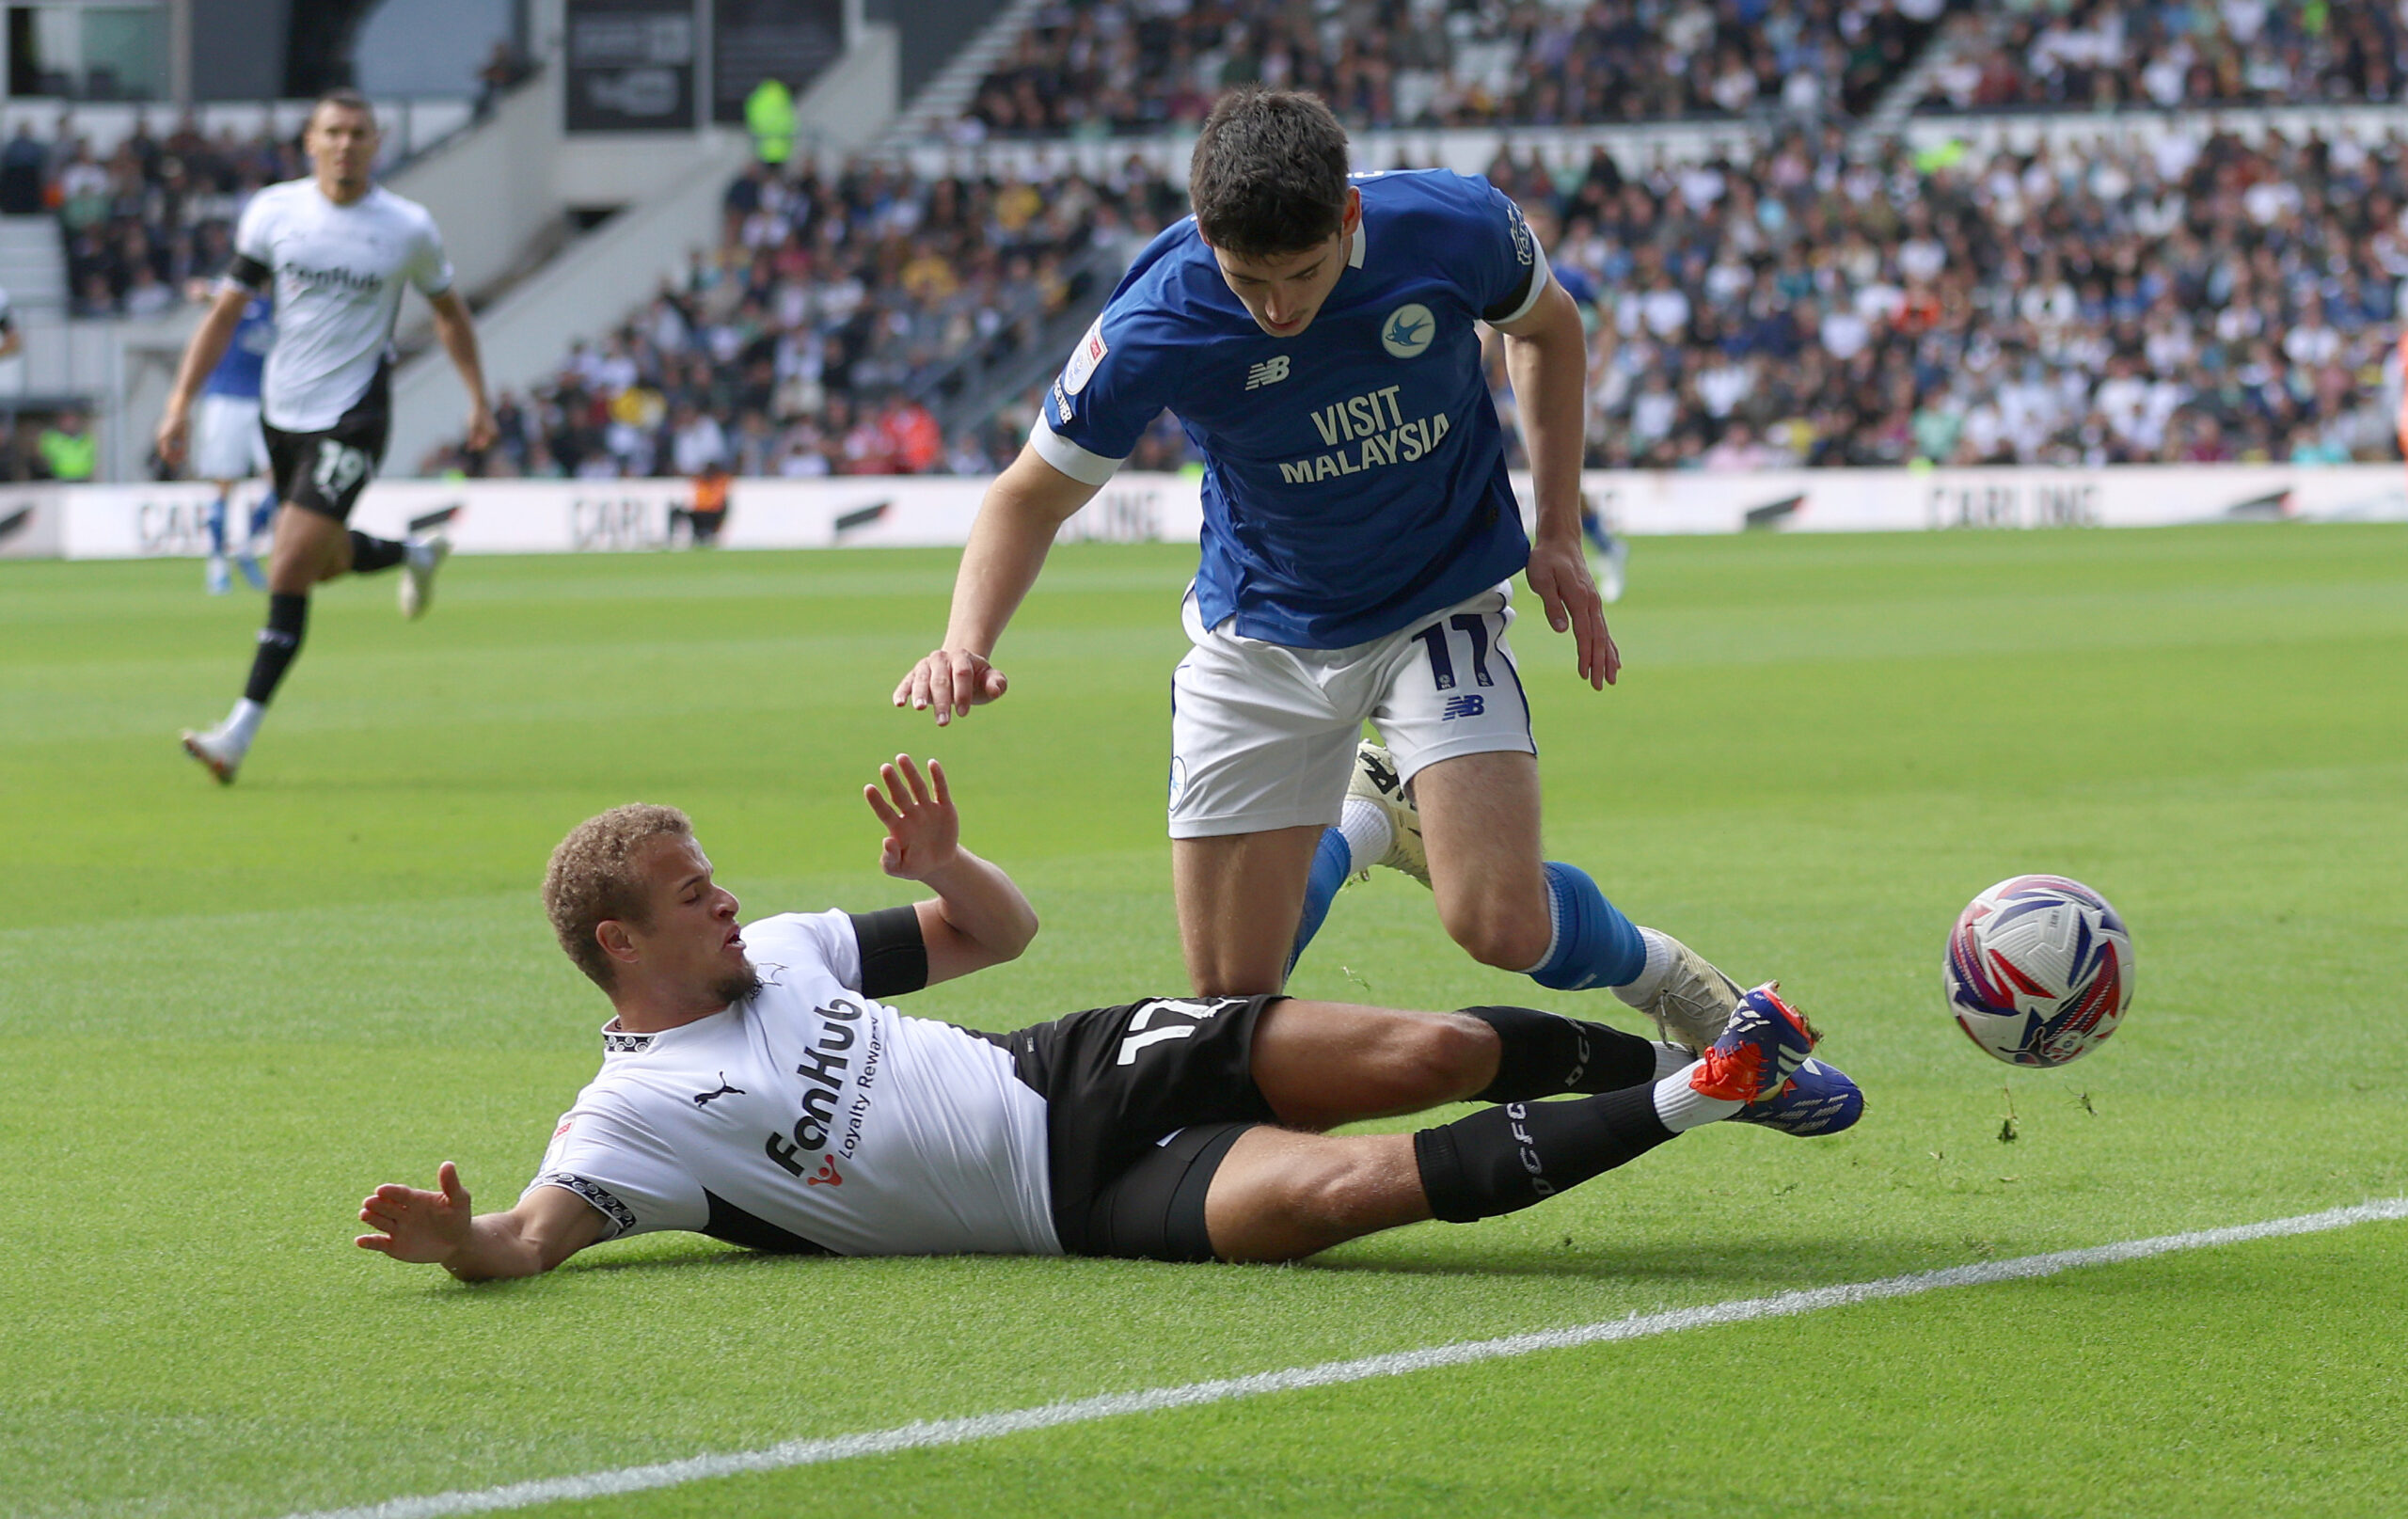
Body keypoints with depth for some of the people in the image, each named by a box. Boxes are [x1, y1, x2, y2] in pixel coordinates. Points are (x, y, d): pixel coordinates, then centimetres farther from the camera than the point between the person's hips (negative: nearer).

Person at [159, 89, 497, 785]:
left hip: (352, 420, -4)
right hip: (280, 411, 4)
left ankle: (240, 732, -14)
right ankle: (416, 556, 51)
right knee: (322, 562, 18)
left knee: (289, 570, -15)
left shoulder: (408, 229, -7)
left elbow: (448, 310, 11)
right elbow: (227, 310, 2)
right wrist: (182, 401, -4)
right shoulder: (273, 212, -2)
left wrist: (478, 398, 11)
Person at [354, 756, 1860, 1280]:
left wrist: (940, 862, -1)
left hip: (1083, 1070, 7)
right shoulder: (634, 1115, -7)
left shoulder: (774, 951, 13)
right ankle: (1691, 1104, -22)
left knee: (1432, 1055, -10)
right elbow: (532, 1237, -23)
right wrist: (462, 1242, -46)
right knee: (1345, 1186, -29)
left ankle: (1682, 1060, 12)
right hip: (1081, 1202, -7)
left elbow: (1000, 931, 21)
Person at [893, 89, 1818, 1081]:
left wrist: (1557, 534, -1)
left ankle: (1651, 971, 14)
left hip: (1441, 607, -1)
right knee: (1233, 995, 1)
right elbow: (1032, 496, -9)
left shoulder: (1455, 228, -23)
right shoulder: (1156, 326, -25)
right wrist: (966, 647, -27)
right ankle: (1361, 828, 33)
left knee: (1502, 927, -21)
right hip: (1260, 631, 1)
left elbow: (1545, 329, 3)